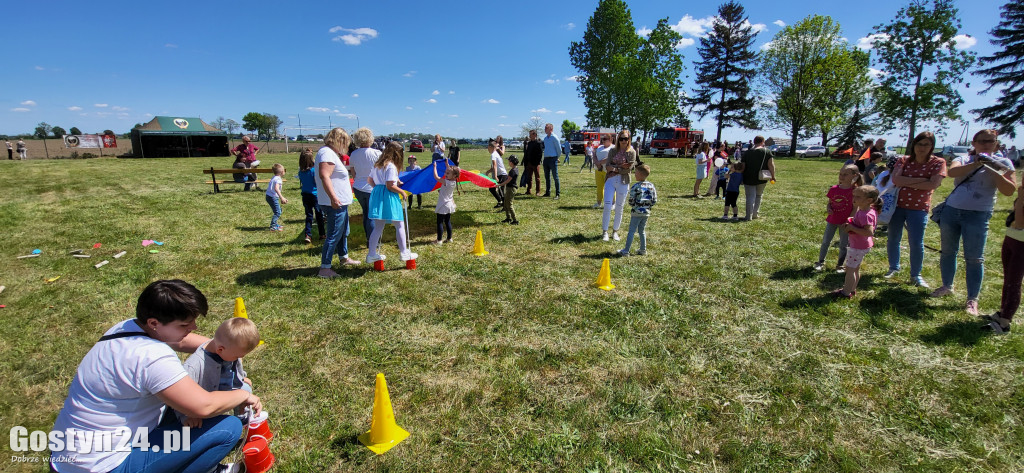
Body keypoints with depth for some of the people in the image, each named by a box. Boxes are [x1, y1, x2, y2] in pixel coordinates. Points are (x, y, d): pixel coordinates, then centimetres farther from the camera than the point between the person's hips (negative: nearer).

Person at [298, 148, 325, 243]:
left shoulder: (301, 172, 2)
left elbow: (302, 182, 11)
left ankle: (308, 235, 0)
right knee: (319, 215, 8)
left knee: (309, 215, 9)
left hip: (305, 195, 5)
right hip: (315, 195, -5)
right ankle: (322, 234, 18)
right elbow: (317, 182, -15)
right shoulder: (314, 170, -16)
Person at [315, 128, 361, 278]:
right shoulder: (327, 153, -18)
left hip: (340, 203, 11)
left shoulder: (330, 153, 17)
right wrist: (333, 197, -36)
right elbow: (324, 175, -31)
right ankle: (324, 268, -4)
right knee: (334, 235, -8)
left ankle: (344, 257, 42)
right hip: (335, 204, -11)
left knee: (343, 232, 25)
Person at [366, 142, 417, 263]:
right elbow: (390, 186, -18)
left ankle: (371, 254, 14)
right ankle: (404, 253, 9)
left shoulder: (377, 165, 14)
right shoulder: (391, 166, -12)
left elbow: (370, 179, 20)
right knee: (400, 225, 3)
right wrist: (402, 191, -6)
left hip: (376, 195, 8)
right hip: (388, 197, -8)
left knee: (378, 227, 12)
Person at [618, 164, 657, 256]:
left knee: (631, 231, -1)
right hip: (646, 212, 6)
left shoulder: (635, 186, -15)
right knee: (642, 231, 18)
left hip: (637, 212, -6)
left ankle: (626, 251, 0)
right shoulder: (651, 185, 2)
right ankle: (643, 250, 23)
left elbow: (631, 201, -14)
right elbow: (654, 200, 4)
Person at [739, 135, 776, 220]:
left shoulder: (747, 152, 2)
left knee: (750, 197, 1)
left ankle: (748, 216, -7)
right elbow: (771, 165, -7)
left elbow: (743, 166, 1)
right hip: (761, 179, 0)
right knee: (758, 196, 17)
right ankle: (755, 214, 19)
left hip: (749, 179, 0)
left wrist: (742, 178, 10)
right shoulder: (767, 151, -2)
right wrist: (773, 176, 3)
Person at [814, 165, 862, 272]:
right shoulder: (834, 189, -1)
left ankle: (840, 265, 22)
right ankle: (820, 262, 19)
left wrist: (848, 220, -18)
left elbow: (855, 208, -11)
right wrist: (828, 208, -12)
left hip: (845, 222, -3)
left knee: (843, 245, 9)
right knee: (825, 242, 8)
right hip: (832, 220, 3)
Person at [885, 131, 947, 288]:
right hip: (897, 204, 2)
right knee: (893, 239, 11)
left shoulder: (938, 163, -3)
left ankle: (915, 275, 16)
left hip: (919, 208, -2)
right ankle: (894, 268, 30)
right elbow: (896, 179, -15)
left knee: (916, 243, -2)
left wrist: (906, 183, -14)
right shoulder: (903, 160, 1)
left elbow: (933, 185, -18)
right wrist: (920, 180, -17)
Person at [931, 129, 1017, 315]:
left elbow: (1010, 190, -8)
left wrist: (993, 171, -20)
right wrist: (976, 164, -32)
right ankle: (947, 286, 28)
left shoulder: (1002, 163, 3)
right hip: (951, 211, 3)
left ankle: (972, 299, 2)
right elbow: (952, 172, -17)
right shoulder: (963, 160, 7)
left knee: (974, 258, -4)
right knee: (948, 251, 12)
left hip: (977, 216, -2)